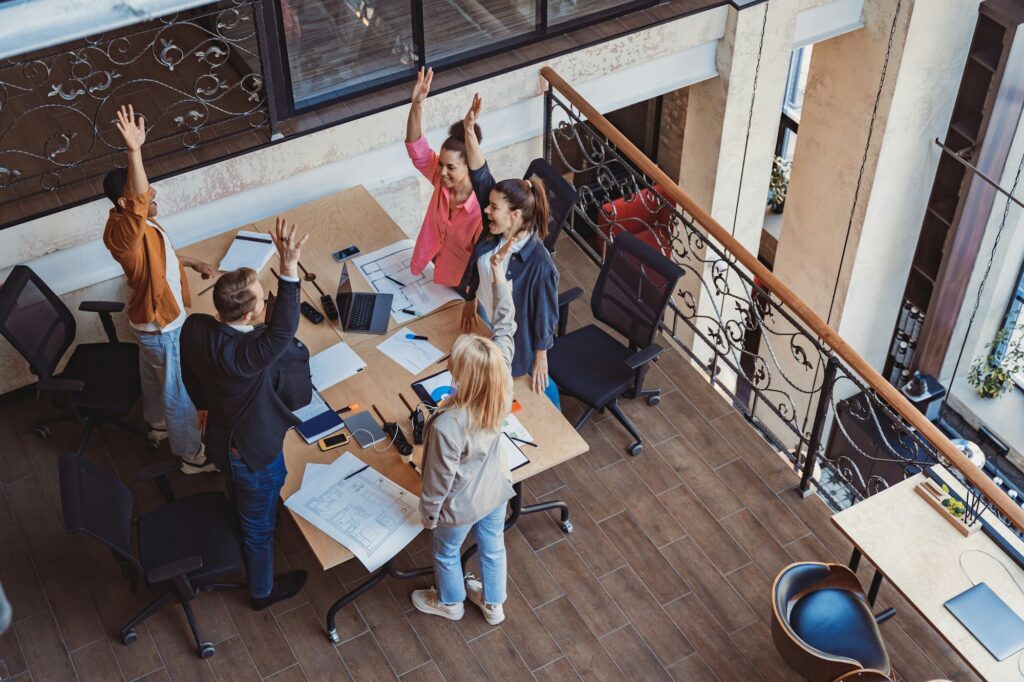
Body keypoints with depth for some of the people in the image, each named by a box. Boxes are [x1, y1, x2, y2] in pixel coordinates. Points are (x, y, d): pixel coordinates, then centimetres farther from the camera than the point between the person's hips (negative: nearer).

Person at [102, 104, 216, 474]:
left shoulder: (140, 224, -5)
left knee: (154, 376, 32)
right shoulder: (122, 233, -35)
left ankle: (159, 424, 56)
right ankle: (192, 454, 28)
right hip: (161, 326, -9)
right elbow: (137, 202, -58)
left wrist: (193, 262, 14)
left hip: (155, 318, 9)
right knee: (179, 390, 9)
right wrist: (134, 151, -69)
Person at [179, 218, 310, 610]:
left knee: (240, 498, 38)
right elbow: (282, 331, -55)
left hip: (222, 435, 8)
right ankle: (262, 590, 47)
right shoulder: (240, 357, -44)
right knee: (259, 525, 21)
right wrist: (289, 268, -63)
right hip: (254, 453, -8)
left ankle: (241, 548, 69)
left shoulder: (194, 327, -19)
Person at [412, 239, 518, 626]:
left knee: (446, 554, 28)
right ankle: (493, 604, 57)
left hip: (461, 506, -5)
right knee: (493, 546, 31)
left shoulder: (447, 425, -43)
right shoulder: (503, 387, -29)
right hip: (496, 491, 5)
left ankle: (449, 603, 57)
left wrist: (428, 513, -7)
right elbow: (505, 330, -16)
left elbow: (439, 477, -26)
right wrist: (499, 277, -10)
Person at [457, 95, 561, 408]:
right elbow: (480, 176, -18)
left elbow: (544, 314, -22)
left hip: (516, 338, -6)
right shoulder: (494, 232, -18)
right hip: (486, 323, 7)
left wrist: (540, 360, -13)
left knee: (536, 386, 19)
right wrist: (469, 131, -30)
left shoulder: (539, 263, -34)